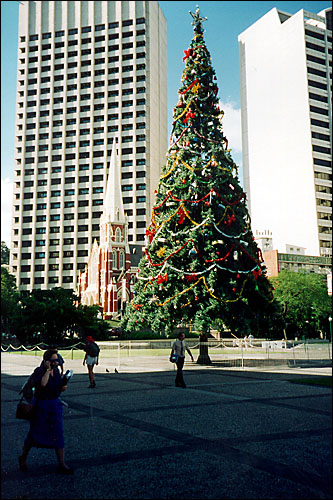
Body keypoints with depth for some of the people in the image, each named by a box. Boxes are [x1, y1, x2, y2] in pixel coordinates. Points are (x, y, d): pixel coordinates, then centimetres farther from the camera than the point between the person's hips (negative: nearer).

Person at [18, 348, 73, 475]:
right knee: (34, 434, 10)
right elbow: (42, 384, -36)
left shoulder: (56, 371, 3)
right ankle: (23, 458, 36)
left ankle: (61, 465, 9)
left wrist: (63, 386, -7)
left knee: (58, 435, 2)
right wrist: (48, 370, -29)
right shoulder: (38, 372, -16)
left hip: (55, 406, 5)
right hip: (40, 406, -5)